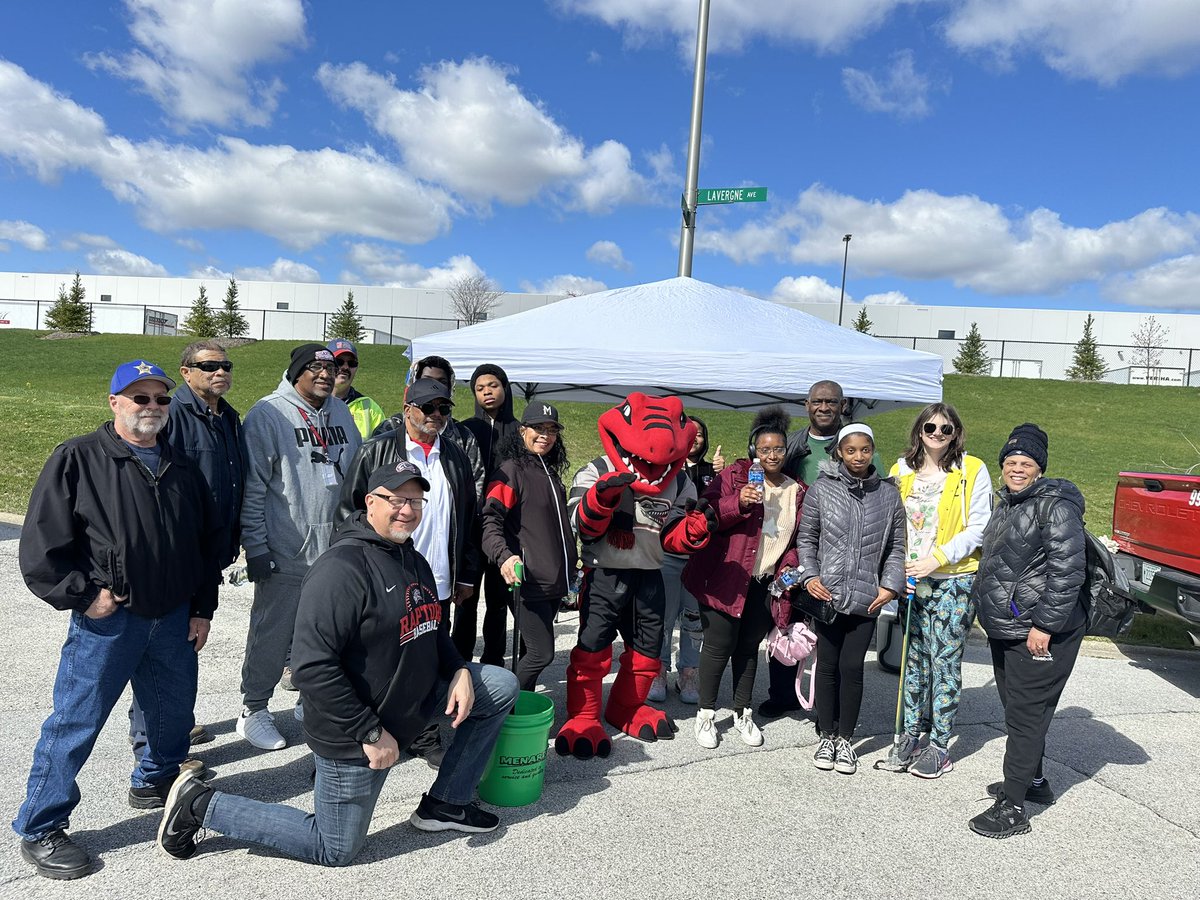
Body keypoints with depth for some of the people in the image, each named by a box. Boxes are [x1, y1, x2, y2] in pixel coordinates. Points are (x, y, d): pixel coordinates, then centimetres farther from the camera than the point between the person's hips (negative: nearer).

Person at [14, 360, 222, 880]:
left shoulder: (183, 468, 10)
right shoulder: (78, 460, -6)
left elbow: (209, 543, 15)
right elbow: (41, 546, -8)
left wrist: (202, 609, 11)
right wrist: (83, 595, -11)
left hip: (174, 618, 6)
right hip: (107, 620, -5)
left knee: (175, 711, 18)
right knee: (76, 720, 1)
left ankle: (156, 779, 44)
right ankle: (39, 830, 18)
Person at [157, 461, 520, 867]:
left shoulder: (414, 561, 6)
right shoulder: (343, 568, -26)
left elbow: (432, 631, 18)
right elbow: (311, 665, -30)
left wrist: (460, 671, -2)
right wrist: (370, 733, -25)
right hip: (352, 734, -8)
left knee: (502, 686, 5)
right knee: (335, 850, 7)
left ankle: (445, 805, 14)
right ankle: (201, 804, 19)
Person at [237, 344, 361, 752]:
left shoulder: (342, 413, 11)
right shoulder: (268, 413, -8)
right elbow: (253, 486, -10)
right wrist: (256, 547, -13)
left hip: (336, 549, 6)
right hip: (285, 553, -6)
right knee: (272, 635, 5)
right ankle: (254, 710, 22)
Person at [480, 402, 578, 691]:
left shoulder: (551, 472, 16)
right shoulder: (511, 470, -9)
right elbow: (490, 521, -18)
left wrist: (571, 564, 27)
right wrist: (504, 556, -34)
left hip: (554, 580, 8)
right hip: (528, 581, -8)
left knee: (533, 651, 14)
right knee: (542, 654, -7)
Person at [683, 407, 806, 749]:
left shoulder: (796, 491, 11)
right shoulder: (735, 475, -5)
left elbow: (797, 537, 17)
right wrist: (738, 501, -27)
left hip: (765, 584, 4)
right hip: (724, 579, -4)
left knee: (749, 647, 14)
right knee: (719, 645, -1)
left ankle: (742, 713, 29)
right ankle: (706, 713, 16)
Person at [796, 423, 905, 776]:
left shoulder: (888, 494, 5)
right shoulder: (822, 489, -1)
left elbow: (896, 546, 10)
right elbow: (806, 538, 4)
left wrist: (890, 585, -1)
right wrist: (810, 577, -7)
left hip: (866, 598, 1)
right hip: (827, 594, -1)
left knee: (852, 667, 4)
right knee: (828, 665, 9)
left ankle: (845, 739, 21)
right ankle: (826, 736, 24)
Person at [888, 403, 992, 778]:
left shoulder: (971, 470, -5)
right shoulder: (902, 470, 8)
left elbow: (979, 528, -7)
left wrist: (937, 558, -15)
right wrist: (898, 566, -1)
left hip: (954, 580, -4)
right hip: (913, 579, 4)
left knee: (945, 661, 1)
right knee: (914, 658, 12)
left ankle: (939, 746, 11)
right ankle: (911, 733, 24)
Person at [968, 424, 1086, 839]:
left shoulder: (1056, 506, -15)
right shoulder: (1007, 504, 14)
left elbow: (1067, 571, -22)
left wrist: (1045, 625, -22)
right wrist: (983, 600, 25)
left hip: (1041, 634, -10)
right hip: (1004, 630, 10)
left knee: (1026, 715, -5)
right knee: (1017, 709, 20)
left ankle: (1012, 807, 1)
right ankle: (1032, 780, 37)